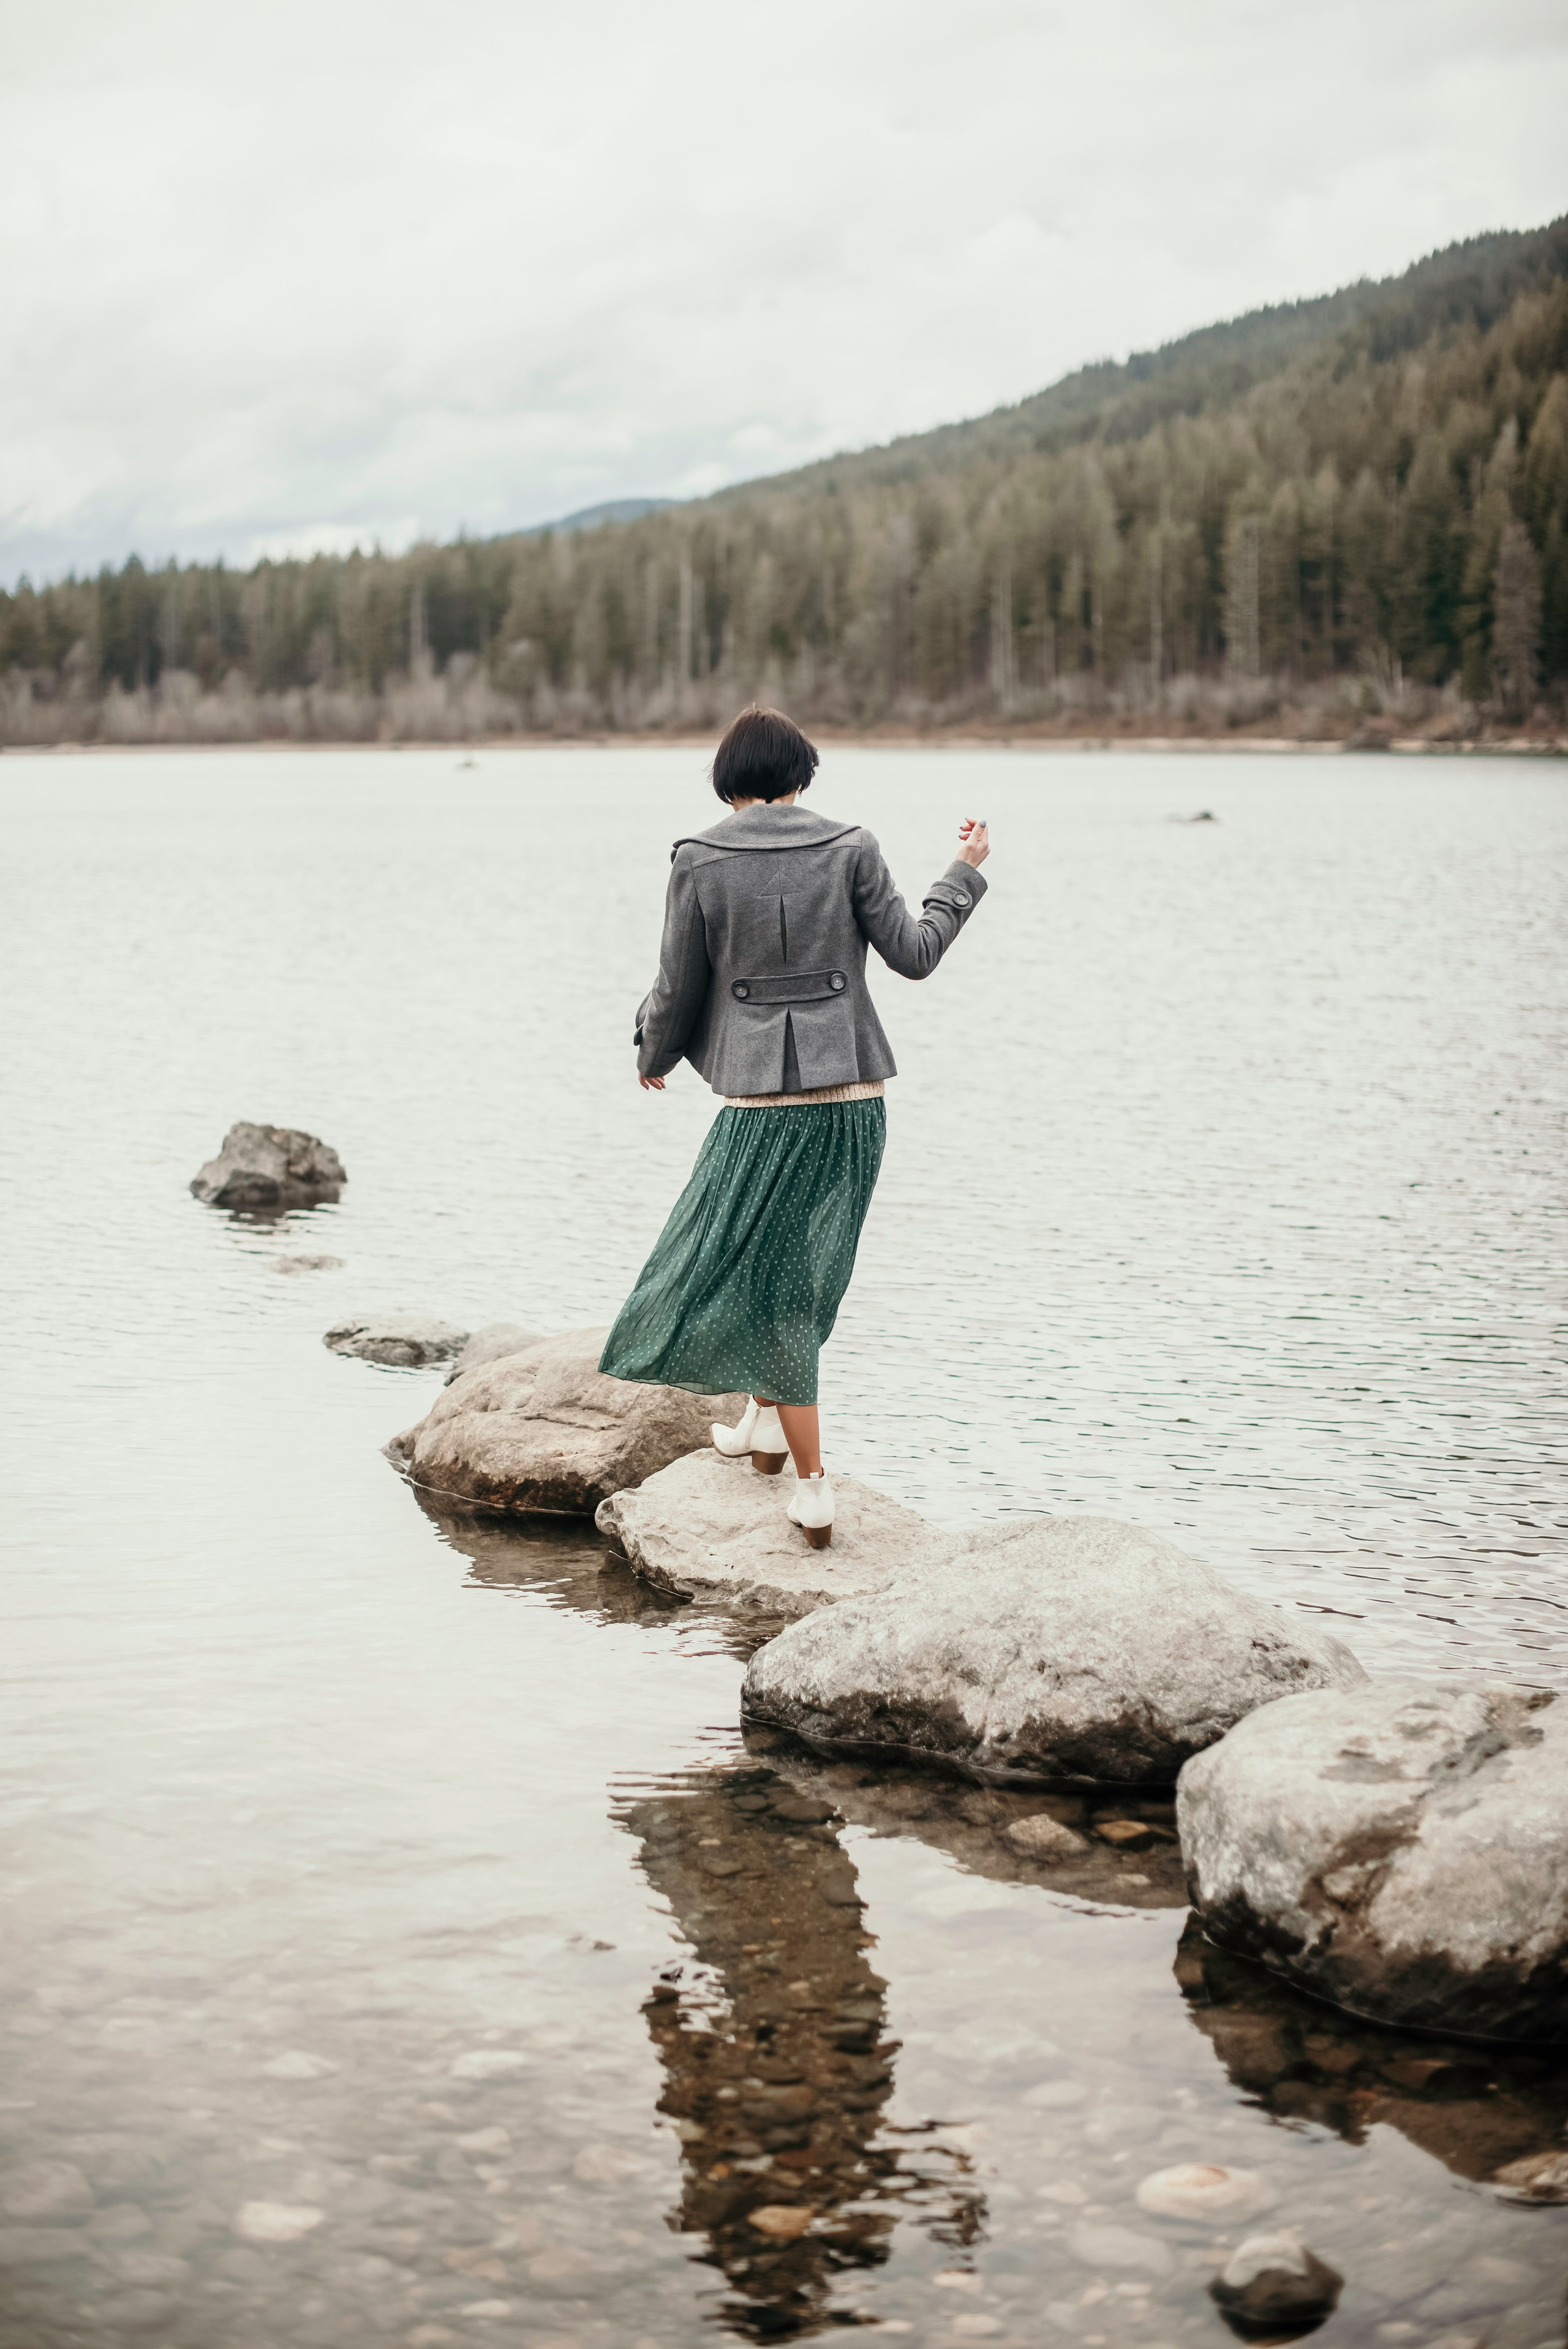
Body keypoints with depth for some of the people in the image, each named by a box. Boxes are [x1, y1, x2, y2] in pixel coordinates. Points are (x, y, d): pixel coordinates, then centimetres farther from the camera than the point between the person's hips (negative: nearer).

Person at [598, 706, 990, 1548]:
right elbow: (913, 954, 3)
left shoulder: (699, 861, -4)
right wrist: (965, 873, 18)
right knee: (794, 1259, 24)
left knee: (767, 1277, 6)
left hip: (764, 1102, -3)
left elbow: (678, 988, 1)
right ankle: (765, 1419, 34)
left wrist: (653, 1055, 21)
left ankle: (812, 1483, 3)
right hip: (855, 1098, 3)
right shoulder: (850, 847, 0)